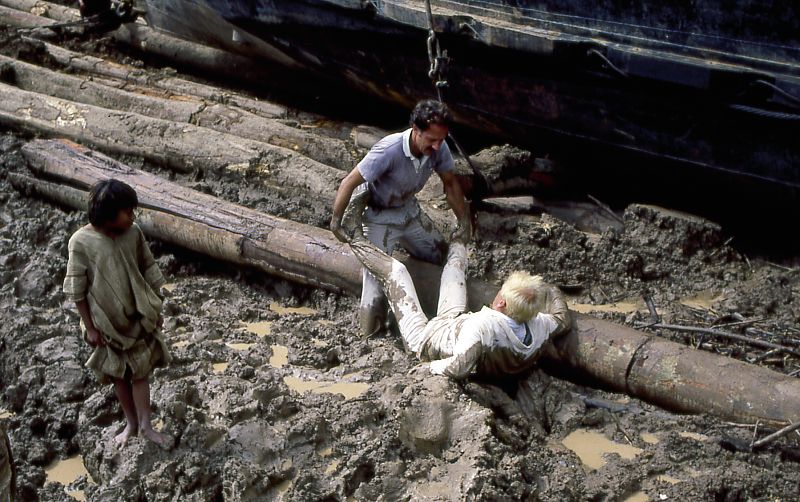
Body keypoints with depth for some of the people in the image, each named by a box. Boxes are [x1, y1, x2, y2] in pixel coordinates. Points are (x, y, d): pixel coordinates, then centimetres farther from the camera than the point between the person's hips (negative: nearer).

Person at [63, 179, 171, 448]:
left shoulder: (133, 233, -11)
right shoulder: (81, 242, -20)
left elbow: (148, 270, 2)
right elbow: (76, 289, -13)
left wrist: (156, 309, 6)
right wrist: (89, 327, -9)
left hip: (137, 317, 2)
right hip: (107, 322, -2)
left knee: (140, 372, 9)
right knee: (119, 375, 15)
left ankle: (146, 425, 21)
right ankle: (131, 423, 32)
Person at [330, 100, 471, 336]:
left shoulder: (439, 148, -20)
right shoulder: (389, 151, -39)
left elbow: (450, 183, -1)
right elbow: (349, 183, -30)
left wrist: (463, 220, -1)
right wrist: (336, 222, -21)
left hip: (409, 209, 7)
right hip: (379, 216, -7)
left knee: (441, 256, 18)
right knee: (378, 277, -12)